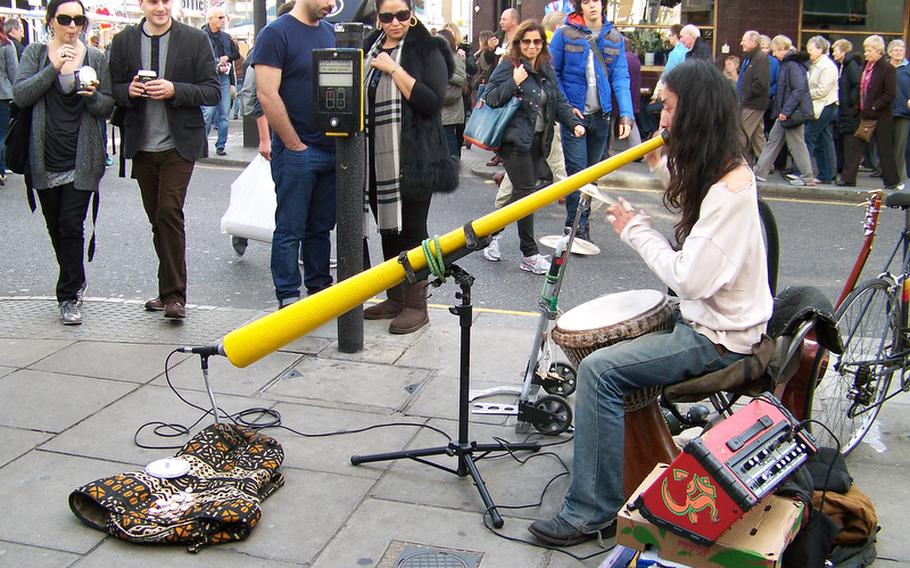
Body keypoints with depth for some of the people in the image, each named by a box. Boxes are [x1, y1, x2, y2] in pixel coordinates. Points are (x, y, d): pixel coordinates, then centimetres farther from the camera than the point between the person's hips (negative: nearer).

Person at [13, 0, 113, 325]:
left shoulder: (95, 58, 4)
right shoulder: (35, 53, 4)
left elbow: (108, 108, 4)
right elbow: (20, 96, -9)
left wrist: (93, 96, -18)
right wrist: (53, 68, -17)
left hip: (81, 160, -2)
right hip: (45, 160, 2)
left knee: (71, 226, -8)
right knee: (55, 228, 11)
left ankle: (70, 296, 3)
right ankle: (74, 285, 31)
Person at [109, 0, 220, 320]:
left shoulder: (195, 40, 0)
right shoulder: (123, 41, 8)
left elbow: (212, 92, -3)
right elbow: (114, 90, 10)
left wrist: (175, 90, -18)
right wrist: (129, 90, -12)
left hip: (179, 144, -4)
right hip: (142, 146, 4)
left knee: (169, 213, -14)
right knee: (157, 219, 11)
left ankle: (174, 295, -8)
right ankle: (169, 290, 23)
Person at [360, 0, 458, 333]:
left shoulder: (426, 50, -4)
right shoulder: (370, 49, 14)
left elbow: (433, 101, -17)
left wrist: (394, 69, -17)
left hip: (412, 159, -6)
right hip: (376, 159, 6)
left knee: (411, 231, -1)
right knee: (387, 229, 13)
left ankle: (416, 306, 8)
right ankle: (395, 298, 25)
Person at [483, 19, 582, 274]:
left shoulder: (547, 70, 15)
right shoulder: (508, 67, -5)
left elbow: (559, 100, 14)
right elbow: (491, 98, -12)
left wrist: (574, 123, 0)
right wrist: (515, 82, -21)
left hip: (538, 141, 7)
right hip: (516, 140, -7)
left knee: (522, 194, 9)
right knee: (527, 193, -7)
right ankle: (530, 255, 1)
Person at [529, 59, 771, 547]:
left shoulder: (730, 189, -25)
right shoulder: (721, 172, 5)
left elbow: (690, 279, -29)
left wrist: (636, 229, -16)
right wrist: (664, 169, 16)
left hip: (717, 338, -10)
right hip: (702, 316, 10)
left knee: (599, 370, -20)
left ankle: (592, 512, -13)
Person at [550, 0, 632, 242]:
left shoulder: (615, 38, 4)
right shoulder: (565, 34, -4)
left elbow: (621, 77, -1)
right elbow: (553, 73, 0)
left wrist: (626, 114, -12)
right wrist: (565, 106, -9)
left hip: (601, 115, 4)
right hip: (574, 114, -3)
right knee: (577, 172, -7)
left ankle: (581, 223, 23)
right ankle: (577, 228, -2)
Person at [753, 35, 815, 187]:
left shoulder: (793, 65, -16)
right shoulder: (785, 64, 13)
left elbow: (799, 90, -23)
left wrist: (786, 111, -24)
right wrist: (780, 110, 13)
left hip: (794, 112, -10)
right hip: (785, 113, 10)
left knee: (797, 145, -2)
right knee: (773, 140, 12)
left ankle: (808, 179, 6)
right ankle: (760, 172, 19)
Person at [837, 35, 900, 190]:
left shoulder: (887, 68, -11)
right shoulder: (866, 66, 11)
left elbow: (890, 94, -15)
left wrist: (874, 107, -17)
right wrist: (859, 106, 8)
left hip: (880, 115, -7)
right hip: (865, 114, 7)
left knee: (884, 148, 2)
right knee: (857, 147, 5)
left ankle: (892, 181, 13)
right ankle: (848, 178, 8)